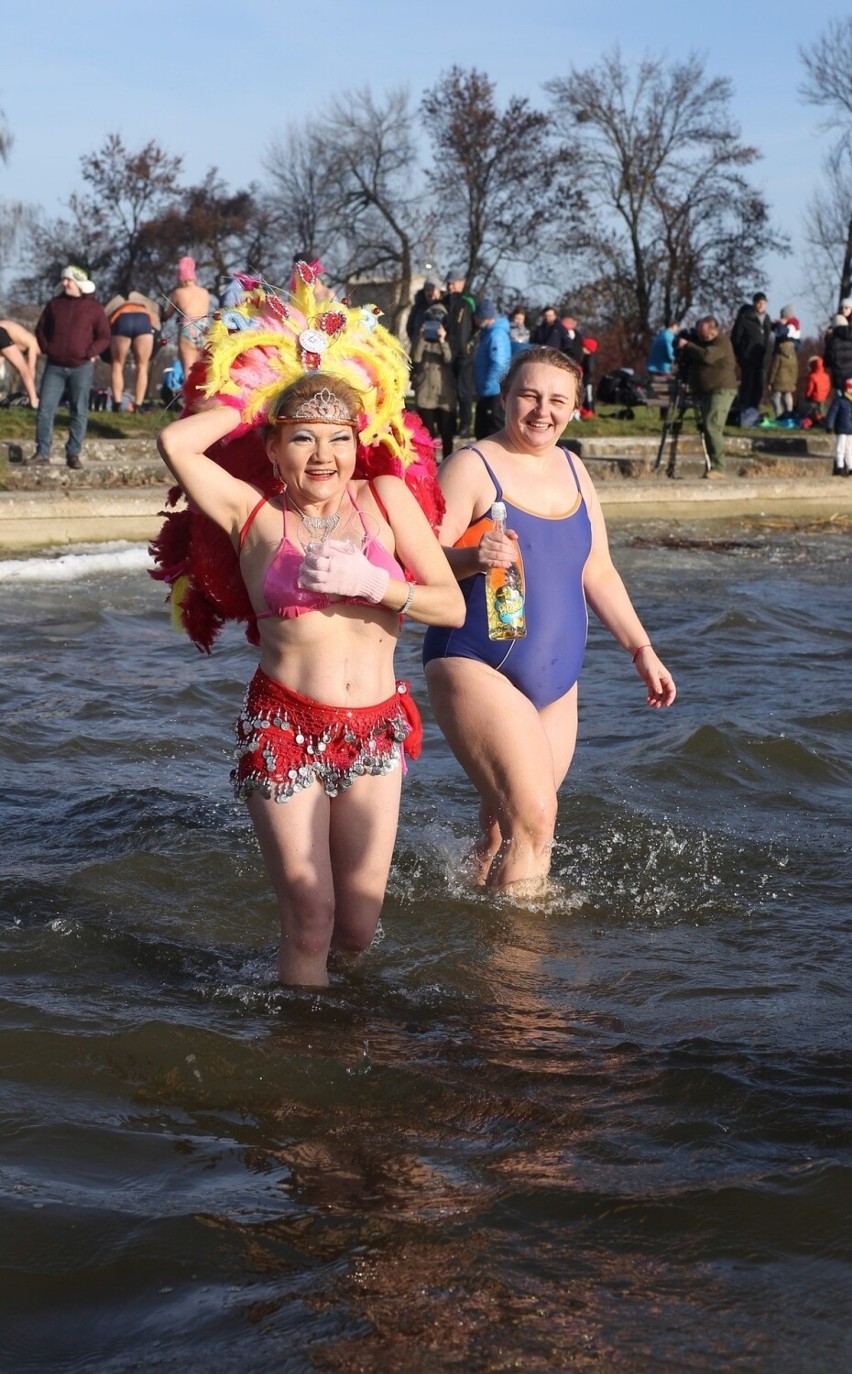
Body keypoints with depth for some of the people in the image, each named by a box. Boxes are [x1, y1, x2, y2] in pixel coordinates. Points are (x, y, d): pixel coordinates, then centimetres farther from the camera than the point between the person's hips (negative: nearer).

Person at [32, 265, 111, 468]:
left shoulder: (94, 308, 1)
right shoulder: (54, 304, 9)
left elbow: (104, 337, 2)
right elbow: (41, 329, 17)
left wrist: (90, 353, -10)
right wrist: (46, 348, 4)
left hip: (81, 367, -2)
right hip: (55, 367, 2)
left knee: (79, 412, 0)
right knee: (45, 409, -4)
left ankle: (73, 453, 6)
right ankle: (42, 452, 0)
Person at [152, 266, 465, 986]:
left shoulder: (386, 499, 6)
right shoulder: (253, 513, 0)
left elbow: (453, 605, 2)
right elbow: (175, 442, -16)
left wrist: (373, 583, -15)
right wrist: (255, 393, -1)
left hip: (376, 731, 2)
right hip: (284, 728, -2)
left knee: (358, 927, 6)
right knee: (310, 919, -6)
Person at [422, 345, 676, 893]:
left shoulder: (572, 470, 14)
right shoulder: (473, 467, -7)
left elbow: (598, 571, 20)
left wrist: (642, 649, 16)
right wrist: (473, 557, -32)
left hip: (556, 678, 7)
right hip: (478, 669, -7)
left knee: (504, 829, 6)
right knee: (532, 816, -17)